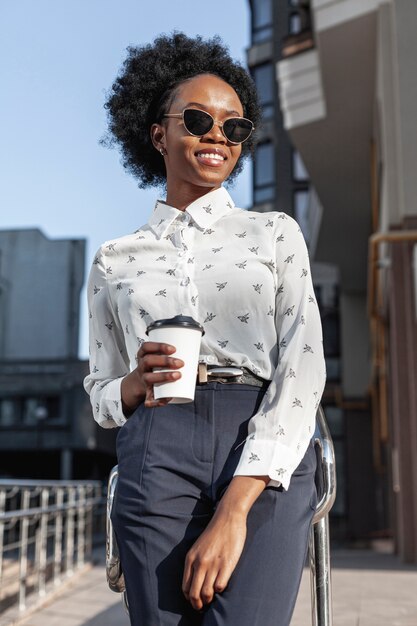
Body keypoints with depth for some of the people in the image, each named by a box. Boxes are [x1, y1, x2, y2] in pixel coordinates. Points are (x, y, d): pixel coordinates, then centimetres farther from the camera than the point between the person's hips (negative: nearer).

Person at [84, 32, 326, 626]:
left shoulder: (275, 233, 10)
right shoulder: (116, 259, 14)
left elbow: (302, 370, -2)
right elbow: (101, 396, 19)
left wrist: (233, 512, -13)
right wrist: (134, 385, -7)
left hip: (268, 464, -1)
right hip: (157, 458, 2)